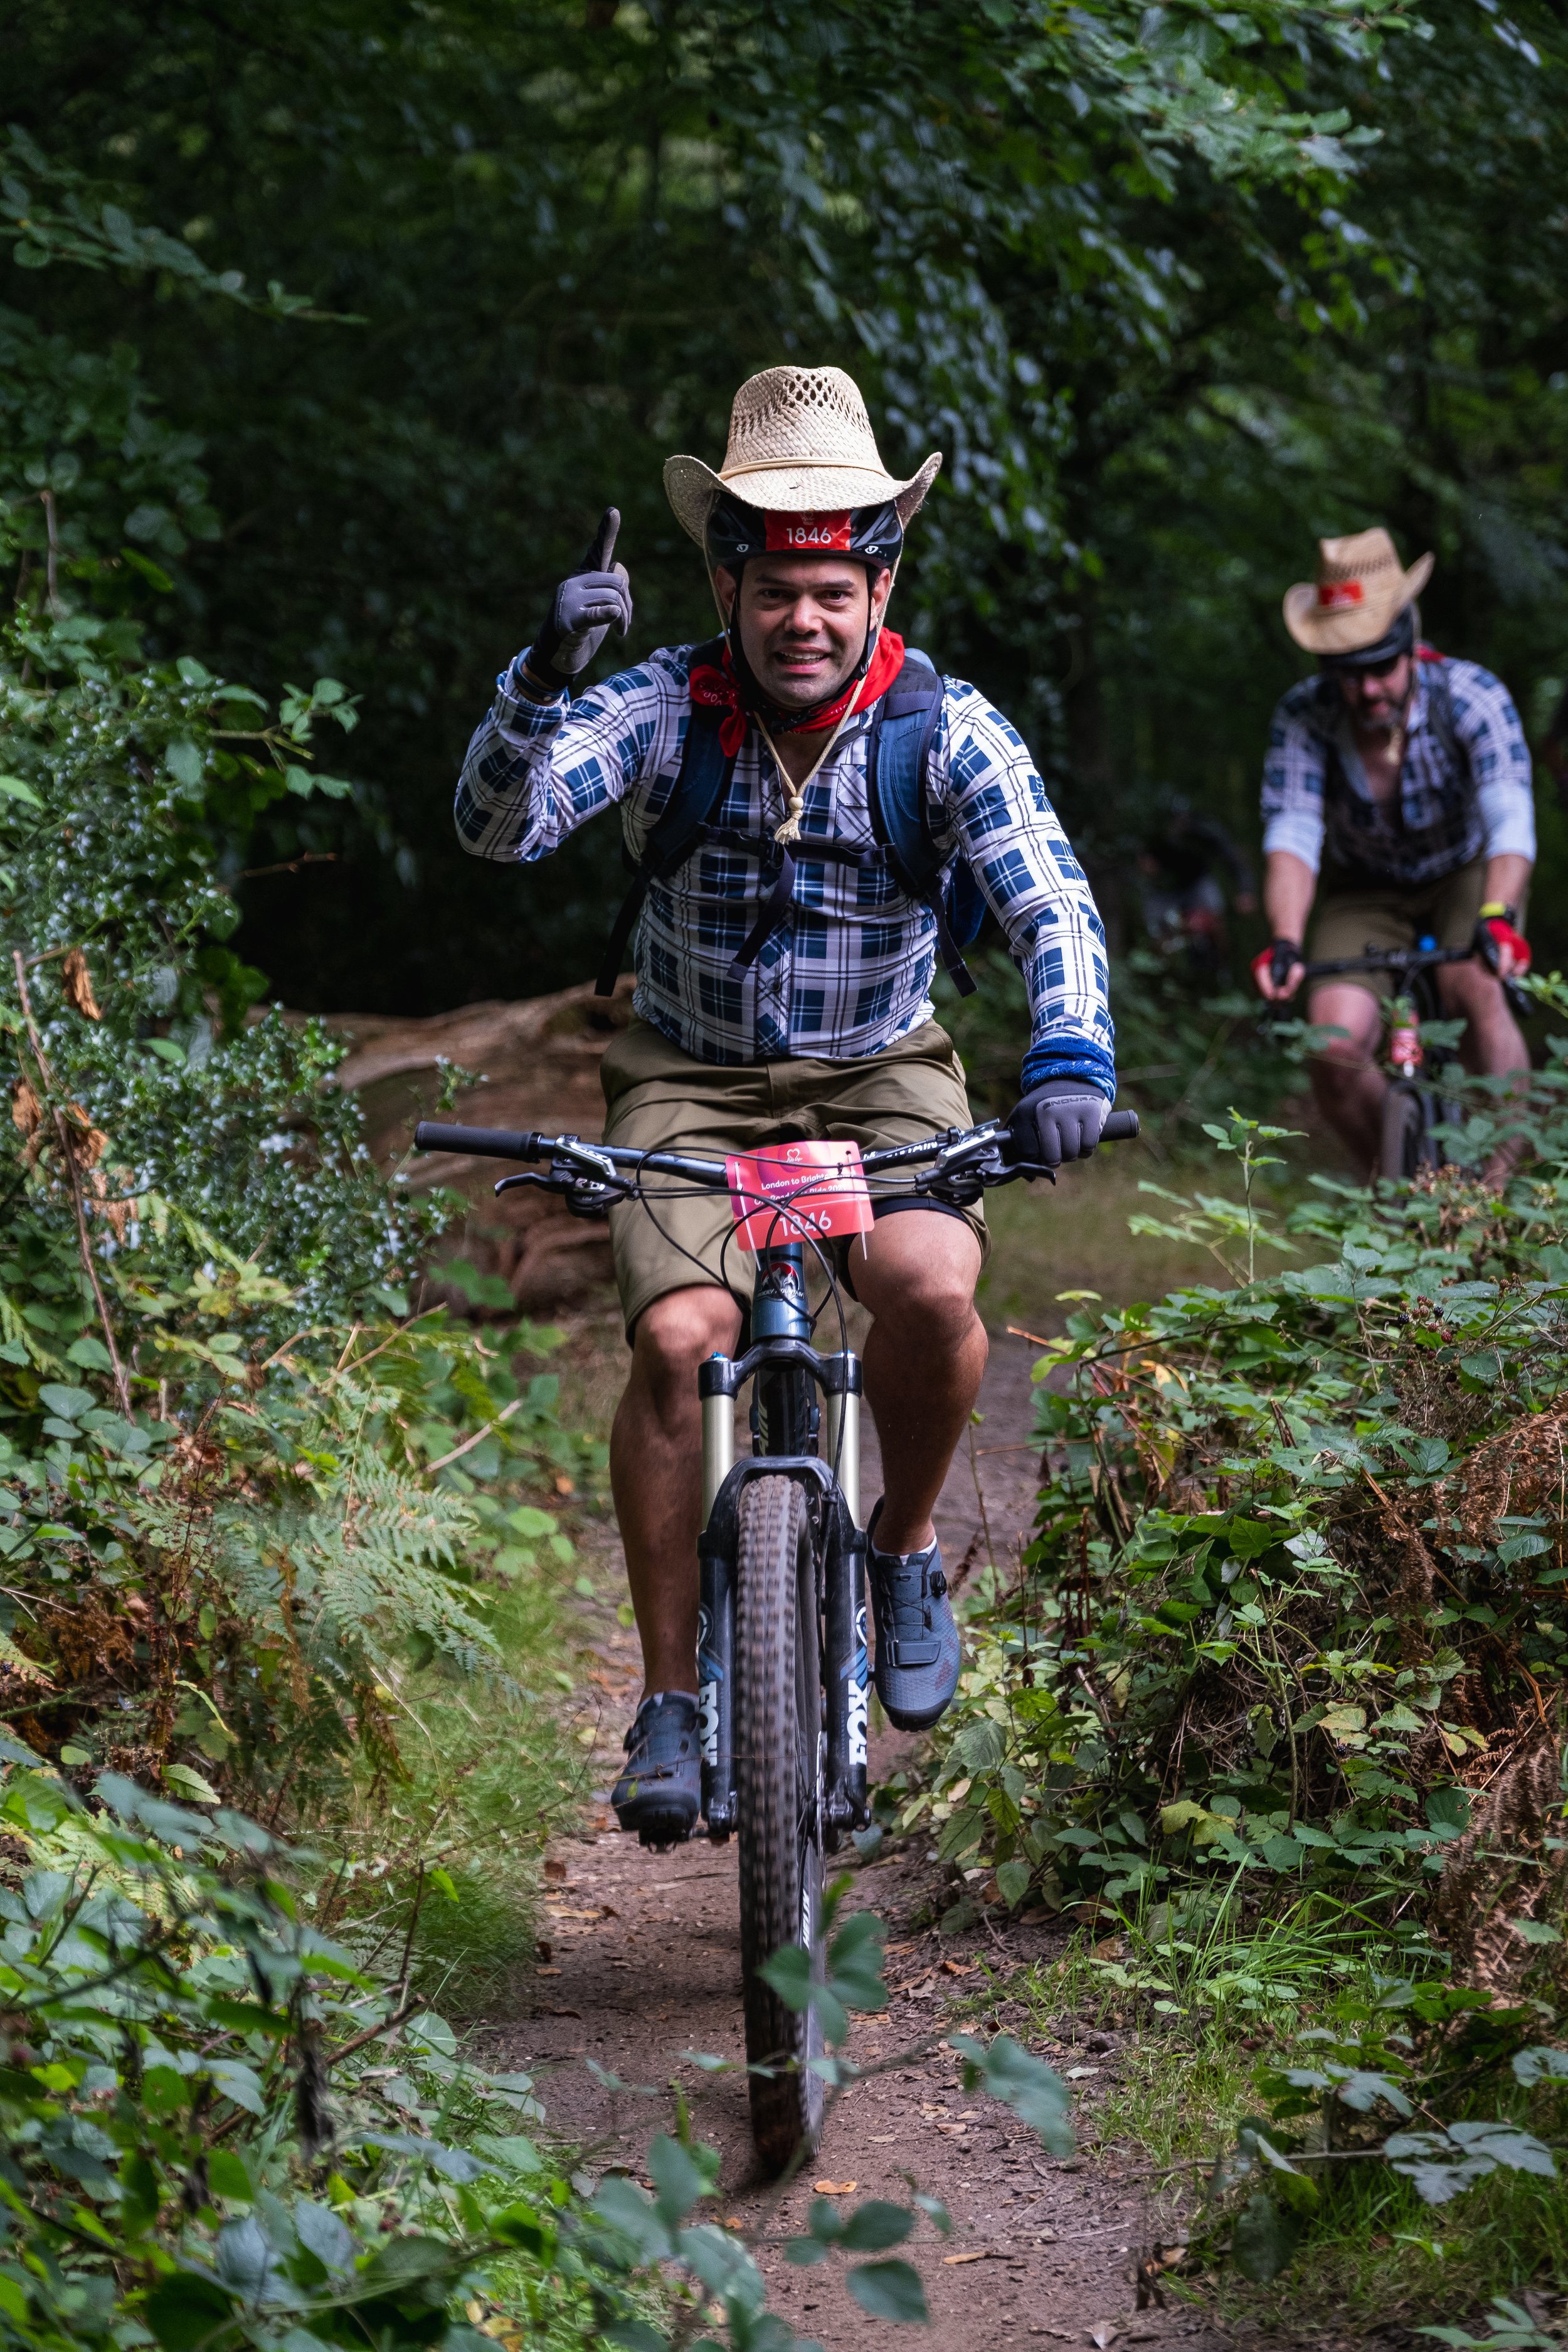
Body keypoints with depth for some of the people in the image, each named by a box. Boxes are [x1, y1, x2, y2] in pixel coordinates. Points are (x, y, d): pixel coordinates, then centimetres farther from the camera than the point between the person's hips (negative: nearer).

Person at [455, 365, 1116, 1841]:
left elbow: (1053, 904, -20)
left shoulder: (945, 727, -12)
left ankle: (905, 1548, 2)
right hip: (690, 1083, 0)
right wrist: (543, 679, -43)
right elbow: (496, 826, -24)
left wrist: (1069, 1055, -39)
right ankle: (669, 1702, -7)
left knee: (933, 1290, -29)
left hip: (880, 1079, 0)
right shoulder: (663, 708, -12)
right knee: (678, 1340, -23)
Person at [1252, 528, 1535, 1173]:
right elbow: (1291, 835, -32)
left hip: (1467, 877, -1)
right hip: (1363, 893, 1)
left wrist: (1498, 918, -57)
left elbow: (1510, 819, -39)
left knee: (1478, 994, -32)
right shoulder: (1303, 716, -26)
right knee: (1336, 1049, -20)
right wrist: (1285, 943, -50)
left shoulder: (1471, 696, -29)